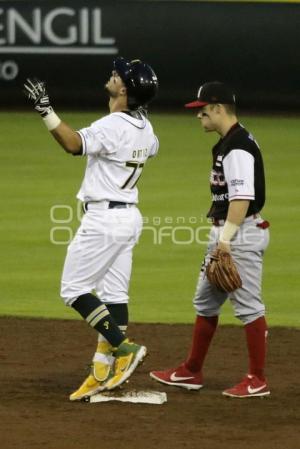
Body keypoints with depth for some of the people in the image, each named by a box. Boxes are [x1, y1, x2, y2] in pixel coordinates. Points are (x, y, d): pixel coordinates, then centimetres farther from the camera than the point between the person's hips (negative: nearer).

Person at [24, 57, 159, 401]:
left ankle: (123, 347, -9)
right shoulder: (143, 127, 8)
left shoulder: (112, 126, -21)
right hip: (129, 216, 9)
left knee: (73, 290, -2)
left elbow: (74, 144, -36)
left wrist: (45, 109, -43)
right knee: (112, 295, 8)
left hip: (103, 218, -9)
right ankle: (103, 373, 10)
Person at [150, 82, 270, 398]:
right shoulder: (228, 143, 15)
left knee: (248, 305, -6)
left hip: (240, 234, -11)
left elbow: (242, 197, -24)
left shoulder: (238, 147, -18)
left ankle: (257, 380, -2)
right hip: (224, 234, 11)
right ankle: (191, 372, 25)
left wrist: (226, 239, -26)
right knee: (205, 301, 16)